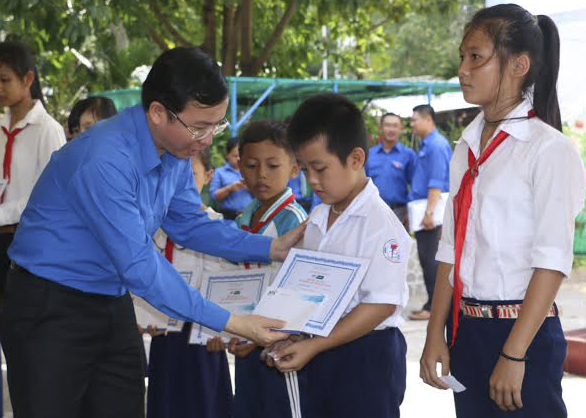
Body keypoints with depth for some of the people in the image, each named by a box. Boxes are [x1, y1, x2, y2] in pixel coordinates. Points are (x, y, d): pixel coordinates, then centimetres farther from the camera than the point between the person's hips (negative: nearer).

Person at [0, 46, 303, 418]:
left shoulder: (176, 151, -1)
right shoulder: (104, 160, -29)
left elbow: (189, 225, 11)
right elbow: (139, 265, -29)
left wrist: (273, 248, -1)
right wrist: (229, 323, -27)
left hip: (114, 305, 8)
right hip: (49, 312, -8)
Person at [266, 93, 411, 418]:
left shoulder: (378, 223, -17)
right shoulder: (316, 220, 9)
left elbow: (381, 305, -21)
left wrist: (313, 346, -22)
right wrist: (290, 341, 0)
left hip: (367, 357, -8)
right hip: (319, 355, 8)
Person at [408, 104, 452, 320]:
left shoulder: (437, 145, -13)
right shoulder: (427, 144, 17)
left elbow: (436, 183, -21)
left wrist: (429, 212, -26)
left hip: (429, 212, -10)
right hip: (423, 210, 10)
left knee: (429, 258, -7)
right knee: (427, 259, 12)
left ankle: (433, 307, -3)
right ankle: (433, 304, 16)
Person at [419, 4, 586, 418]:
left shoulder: (549, 149, -11)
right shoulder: (466, 149, 10)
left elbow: (552, 262, -15)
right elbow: (451, 252, 10)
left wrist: (513, 355, -17)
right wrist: (435, 335, 5)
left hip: (524, 332, -6)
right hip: (466, 330, 6)